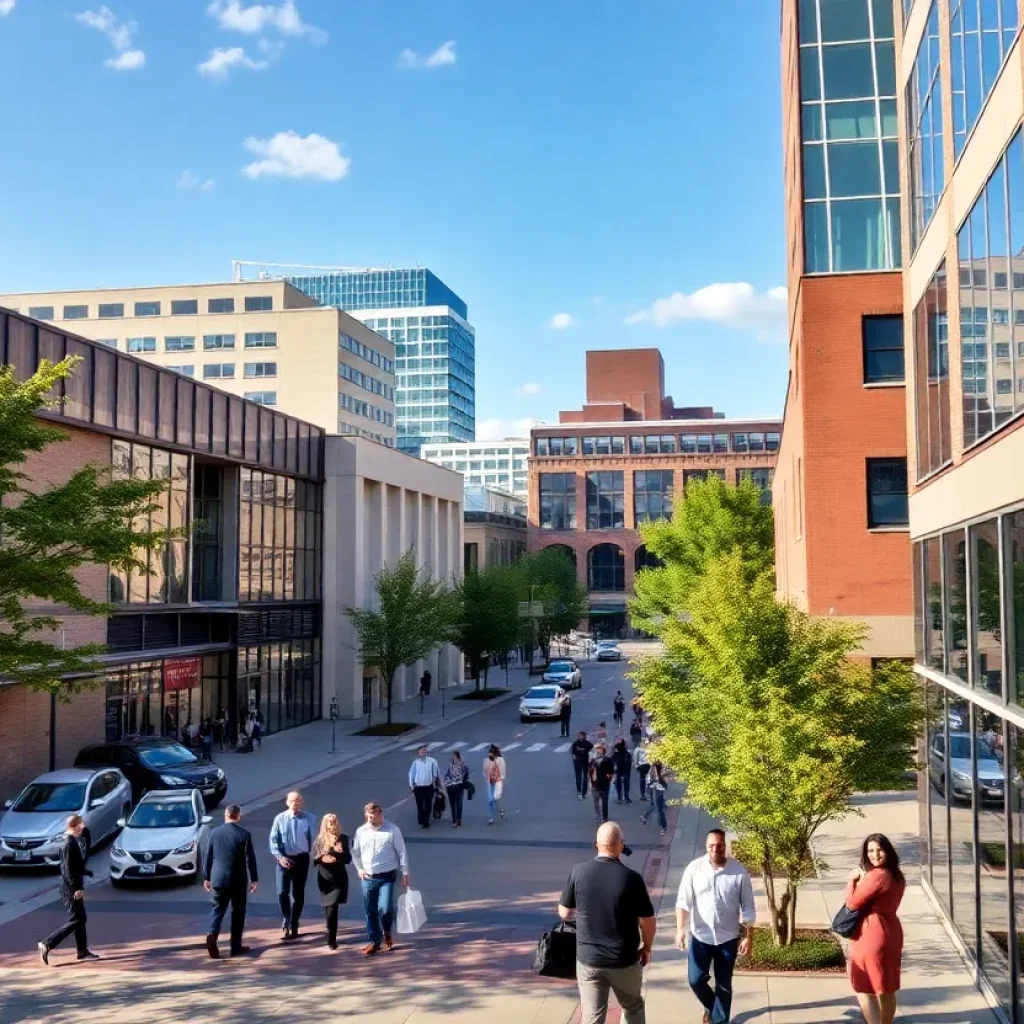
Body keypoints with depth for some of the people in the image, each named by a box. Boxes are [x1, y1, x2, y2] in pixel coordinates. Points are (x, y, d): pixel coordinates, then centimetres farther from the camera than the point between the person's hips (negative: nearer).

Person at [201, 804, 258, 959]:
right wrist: (253, 879, 1)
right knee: (238, 912, 9)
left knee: (218, 909, 11)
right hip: (238, 880, -2)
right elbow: (250, 859, -8)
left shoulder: (214, 832, 0)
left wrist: (206, 877, 15)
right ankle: (236, 946, 12)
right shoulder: (244, 834, -9)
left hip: (218, 878, 2)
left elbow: (207, 857, 5)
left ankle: (212, 934, -15)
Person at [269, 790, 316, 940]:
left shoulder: (309, 819, -4)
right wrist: (279, 856, -13)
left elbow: (313, 839, 2)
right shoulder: (280, 819, -4)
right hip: (284, 858, 0)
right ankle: (286, 924, 12)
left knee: (298, 893, 8)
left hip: (302, 859, 1)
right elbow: (273, 840, -3)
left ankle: (294, 925, 22)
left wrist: (313, 854, -4)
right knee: (282, 892, -7)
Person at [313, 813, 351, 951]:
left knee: (332, 909, -13)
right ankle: (331, 937, 26)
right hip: (324, 879, 2)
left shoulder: (343, 838, -1)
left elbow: (348, 858, -3)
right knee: (328, 908, 8)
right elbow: (313, 858, -3)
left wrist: (335, 856, -20)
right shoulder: (319, 839, 1)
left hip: (339, 879, -2)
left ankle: (331, 940, -10)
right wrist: (322, 858, -23)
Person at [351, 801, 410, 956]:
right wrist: (359, 869, 3)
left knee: (385, 908, -12)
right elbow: (355, 852, 14)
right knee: (370, 911, 6)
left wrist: (405, 873, -5)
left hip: (387, 876, -3)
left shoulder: (392, 830, -6)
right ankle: (374, 942, 19)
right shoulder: (361, 831, 2)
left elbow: (401, 852, -3)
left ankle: (386, 932, 19)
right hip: (368, 877, 3)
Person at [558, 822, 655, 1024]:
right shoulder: (632, 877, -15)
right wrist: (647, 948, 11)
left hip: (588, 959, 1)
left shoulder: (578, 872, -9)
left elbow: (564, 913, 2)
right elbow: (648, 920, -7)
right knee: (633, 1008, 23)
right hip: (624, 960, -1)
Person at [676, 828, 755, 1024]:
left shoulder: (739, 871, -12)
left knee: (724, 985, 10)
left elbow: (748, 908, -4)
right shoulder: (694, 868, -10)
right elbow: (683, 901, -6)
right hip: (700, 935, 1)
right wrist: (680, 929, -14)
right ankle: (711, 1006, 35)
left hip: (728, 937, -1)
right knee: (696, 980, 4)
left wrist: (748, 937, -5)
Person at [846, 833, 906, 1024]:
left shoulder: (876, 876, -22)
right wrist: (862, 881, 3)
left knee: (864, 989, 0)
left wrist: (852, 880, -4)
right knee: (887, 988, 18)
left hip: (871, 935, -9)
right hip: (889, 932, 9)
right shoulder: (896, 876, 7)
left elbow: (852, 903, -17)